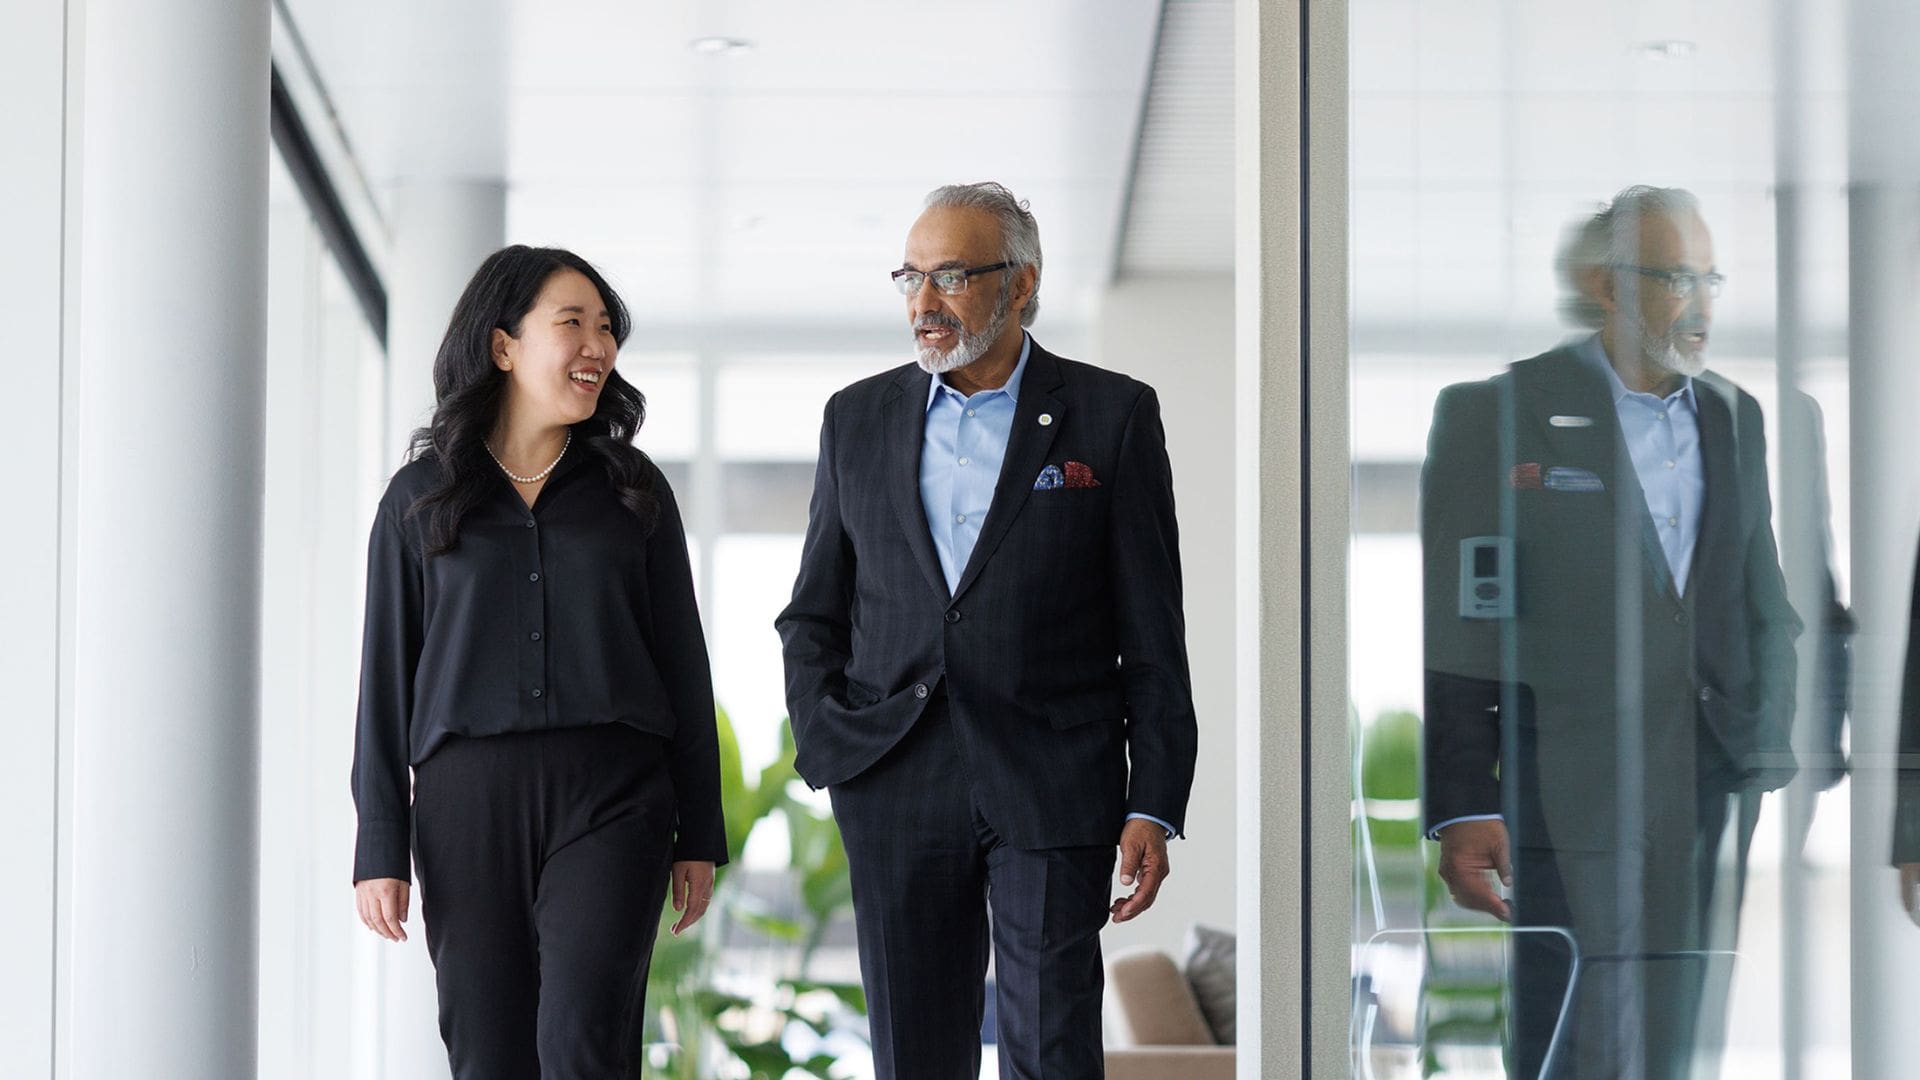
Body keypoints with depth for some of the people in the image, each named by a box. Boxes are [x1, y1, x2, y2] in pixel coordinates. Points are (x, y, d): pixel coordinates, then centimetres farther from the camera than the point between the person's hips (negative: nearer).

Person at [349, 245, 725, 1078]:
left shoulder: (631, 490, 10)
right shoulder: (420, 498, 8)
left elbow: (682, 662, 11)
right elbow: (386, 676, 7)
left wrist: (699, 833, 6)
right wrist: (379, 850, 1)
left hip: (610, 796, -1)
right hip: (467, 798, 1)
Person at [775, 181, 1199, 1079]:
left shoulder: (1111, 416, 2)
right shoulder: (859, 419, 11)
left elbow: (1153, 632, 1)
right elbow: (814, 611, 16)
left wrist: (1154, 806, -5)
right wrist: (822, 737, -1)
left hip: (1051, 791, -3)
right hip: (897, 793, 3)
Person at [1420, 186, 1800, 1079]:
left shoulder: (1735, 418, 15)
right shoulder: (1496, 414, -3)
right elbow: (1456, 627, -7)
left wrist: (1765, 754, 8)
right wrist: (1462, 808, -12)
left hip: (1714, 795, 6)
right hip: (1576, 796, -5)